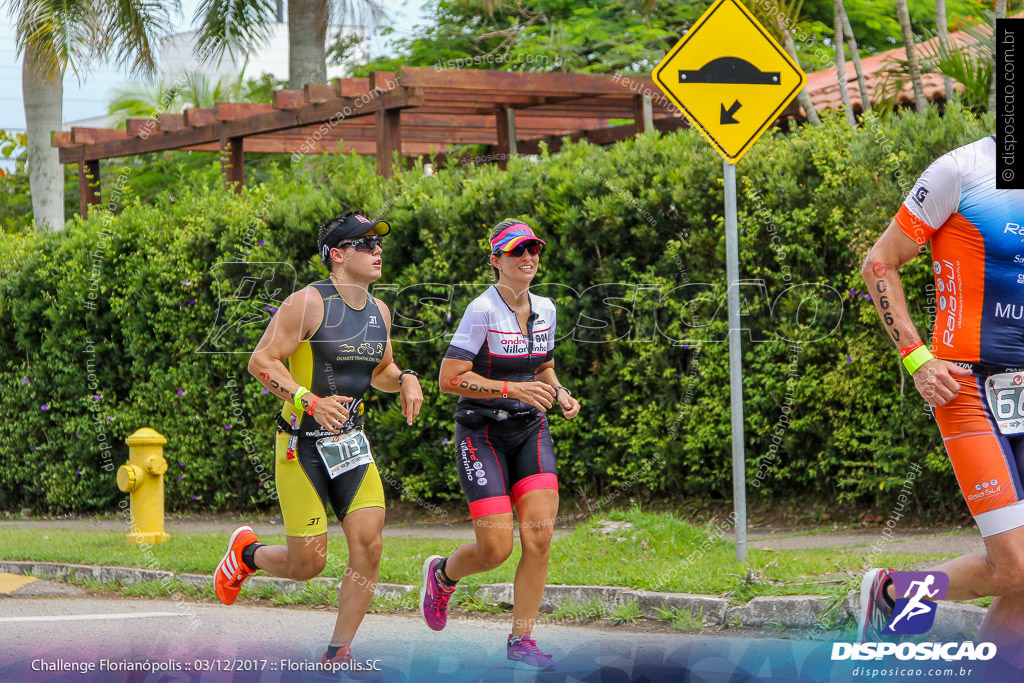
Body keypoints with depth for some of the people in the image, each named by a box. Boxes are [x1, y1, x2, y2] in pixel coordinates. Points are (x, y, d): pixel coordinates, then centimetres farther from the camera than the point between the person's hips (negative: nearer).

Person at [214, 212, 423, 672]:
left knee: (368, 543, -11)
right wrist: (309, 401, -25)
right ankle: (246, 553, 29)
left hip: (351, 442, 6)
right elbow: (261, 362, -14)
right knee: (308, 563, -5)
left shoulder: (379, 312, 10)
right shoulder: (308, 303, -12)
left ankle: (338, 652, 1)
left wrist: (404, 380, 4)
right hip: (302, 445, -6)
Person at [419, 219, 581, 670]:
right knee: (496, 549, -9)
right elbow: (450, 379, -18)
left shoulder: (544, 310, 6)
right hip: (482, 434, -5)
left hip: (531, 432, 5)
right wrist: (514, 389, -24)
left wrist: (560, 394, 1)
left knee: (539, 537, -10)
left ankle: (521, 639, 2)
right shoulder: (482, 310, -15)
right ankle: (442, 574, 25)